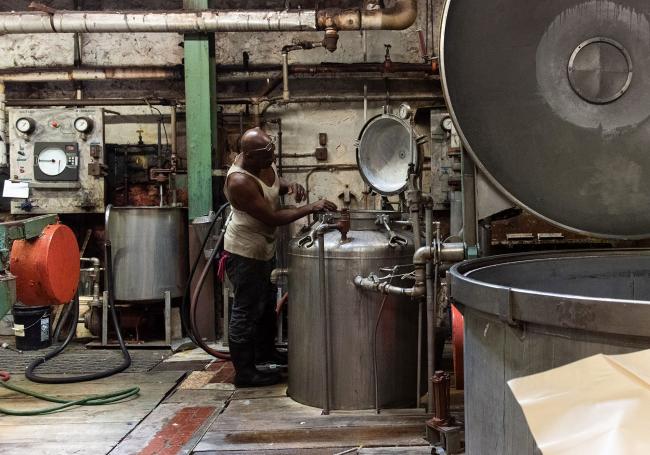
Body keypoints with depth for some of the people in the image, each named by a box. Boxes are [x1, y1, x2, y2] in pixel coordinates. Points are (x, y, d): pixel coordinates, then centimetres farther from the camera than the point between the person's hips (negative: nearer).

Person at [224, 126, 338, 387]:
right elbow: (273, 218, -28)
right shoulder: (240, 181, -31)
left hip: (265, 248, 10)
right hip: (245, 252, -10)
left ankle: (265, 351, 43)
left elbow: (276, 183, 16)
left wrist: (289, 187, -7)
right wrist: (311, 208, -27)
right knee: (246, 311, 0)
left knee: (267, 303, 24)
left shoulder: (264, 162, -5)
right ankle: (244, 372, 11)